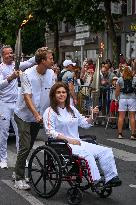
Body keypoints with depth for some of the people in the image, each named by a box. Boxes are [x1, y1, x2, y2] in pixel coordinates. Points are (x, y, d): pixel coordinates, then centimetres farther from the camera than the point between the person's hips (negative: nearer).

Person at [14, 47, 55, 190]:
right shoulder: (27, 75, -18)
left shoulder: (51, 74, -2)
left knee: (29, 146, 13)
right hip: (24, 116, -6)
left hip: (38, 117, 6)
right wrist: (36, 114, -35)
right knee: (25, 147, -9)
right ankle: (19, 179, 1)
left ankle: (17, 172, 30)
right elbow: (27, 96, -24)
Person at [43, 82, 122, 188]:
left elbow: (85, 123, 25)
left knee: (106, 151, -9)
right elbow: (51, 132, -13)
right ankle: (96, 182, -33)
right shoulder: (50, 112, -2)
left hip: (77, 142, 7)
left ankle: (111, 178, -14)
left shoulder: (72, 109, 19)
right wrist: (68, 139, -21)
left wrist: (93, 116, 4)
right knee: (86, 153, -34)